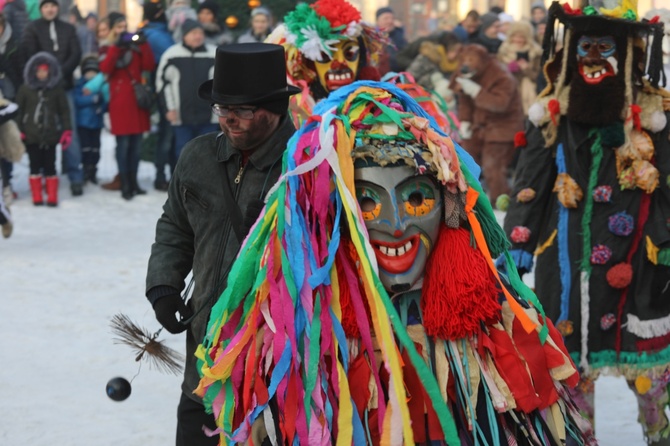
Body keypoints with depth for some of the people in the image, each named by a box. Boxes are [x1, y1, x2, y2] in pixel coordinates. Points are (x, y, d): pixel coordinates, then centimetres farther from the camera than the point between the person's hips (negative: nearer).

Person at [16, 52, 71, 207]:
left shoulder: (57, 89, 0)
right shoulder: (25, 89, -1)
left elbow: (64, 111, 3)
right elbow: (18, 111, 2)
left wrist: (67, 131, -3)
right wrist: (19, 132, -3)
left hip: (51, 135, 0)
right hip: (31, 135, 0)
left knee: (49, 165, 4)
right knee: (35, 165, 6)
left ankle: (52, 197, 10)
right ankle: (37, 197, 13)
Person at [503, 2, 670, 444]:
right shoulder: (552, 116, 3)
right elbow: (530, 184, 5)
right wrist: (519, 242, 0)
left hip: (633, 260, -2)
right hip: (566, 259, 2)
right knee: (570, 345, 9)